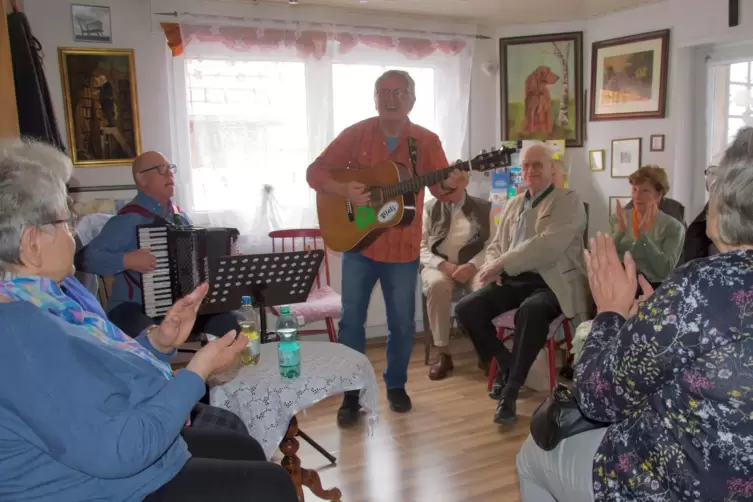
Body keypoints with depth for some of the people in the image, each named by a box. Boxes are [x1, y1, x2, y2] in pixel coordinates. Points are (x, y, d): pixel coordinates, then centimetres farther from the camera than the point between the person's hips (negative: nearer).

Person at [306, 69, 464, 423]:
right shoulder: (356, 134, -2)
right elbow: (315, 171, -3)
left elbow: (441, 190, -7)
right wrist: (344, 190, -21)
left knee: (402, 322, 10)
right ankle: (351, 394, 17)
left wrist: (450, 185, -31)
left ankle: (396, 385, 32)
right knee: (351, 320, 3)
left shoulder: (427, 141, -2)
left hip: (403, 248, 1)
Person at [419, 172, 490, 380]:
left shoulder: (483, 207, 10)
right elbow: (420, 247, 3)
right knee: (437, 285, -35)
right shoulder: (429, 208, 11)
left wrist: (472, 266, -18)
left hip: (473, 266, 0)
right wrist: (444, 265, -15)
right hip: (439, 266, 0)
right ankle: (443, 354, -25)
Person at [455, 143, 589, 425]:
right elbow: (496, 245, 20)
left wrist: (502, 264, -21)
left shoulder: (568, 201, -1)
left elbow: (548, 245, -17)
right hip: (513, 279, 6)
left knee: (531, 310, -38)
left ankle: (511, 391, -25)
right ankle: (506, 365, 5)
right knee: (466, 309, -15)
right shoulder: (513, 204, 19)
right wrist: (492, 266, -5)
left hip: (551, 281, -6)